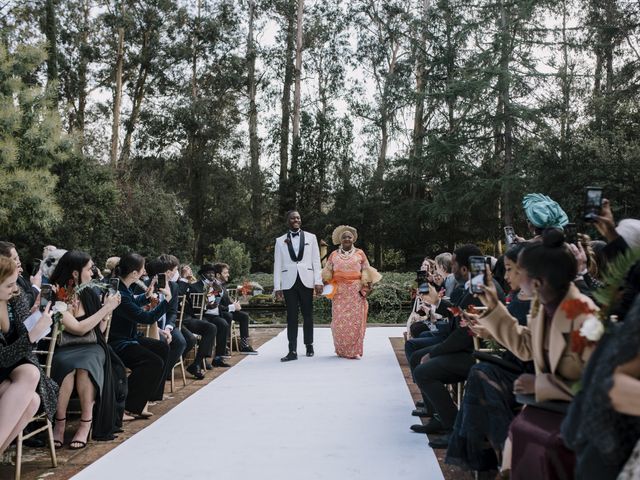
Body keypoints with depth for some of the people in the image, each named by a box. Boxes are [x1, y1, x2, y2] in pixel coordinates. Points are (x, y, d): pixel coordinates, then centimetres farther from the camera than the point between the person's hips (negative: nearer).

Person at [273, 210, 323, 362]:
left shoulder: (311, 237, 9)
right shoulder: (280, 241, 9)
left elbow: (316, 261, 6)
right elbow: (277, 264, 6)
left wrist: (318, 281, -1)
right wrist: (277, 286, 0)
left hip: (306, 281, 0)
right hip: (289, 282, 0)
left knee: (307, 315, 6)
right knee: (291, 317, 0)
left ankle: (309, 346, 20)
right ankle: (293, 351, 0)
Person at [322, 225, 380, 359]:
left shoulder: (359, 253, 9)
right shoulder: (334, 255, 13)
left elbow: (366, 272, 8)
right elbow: (327, 272, 16)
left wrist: (367, 286, -2)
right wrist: (326, 282, -1)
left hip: (356, 291, -1)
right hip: (339, 291, 1)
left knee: (355, 319, -6)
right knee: (339, 320, -2)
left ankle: (355, 350, 0)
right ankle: (341, 350, 9)